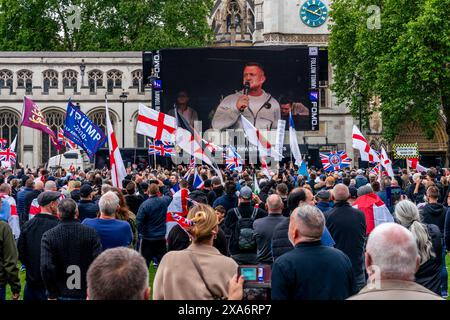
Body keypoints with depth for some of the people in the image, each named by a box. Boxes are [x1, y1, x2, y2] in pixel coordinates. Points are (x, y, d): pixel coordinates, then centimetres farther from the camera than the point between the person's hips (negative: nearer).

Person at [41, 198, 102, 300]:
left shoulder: (48, 236, -9)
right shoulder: (91, 233, -8)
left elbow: (46, 267, -18)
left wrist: (52, 295, -8)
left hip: (61, 295, 0)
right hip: (86, 294, 1)